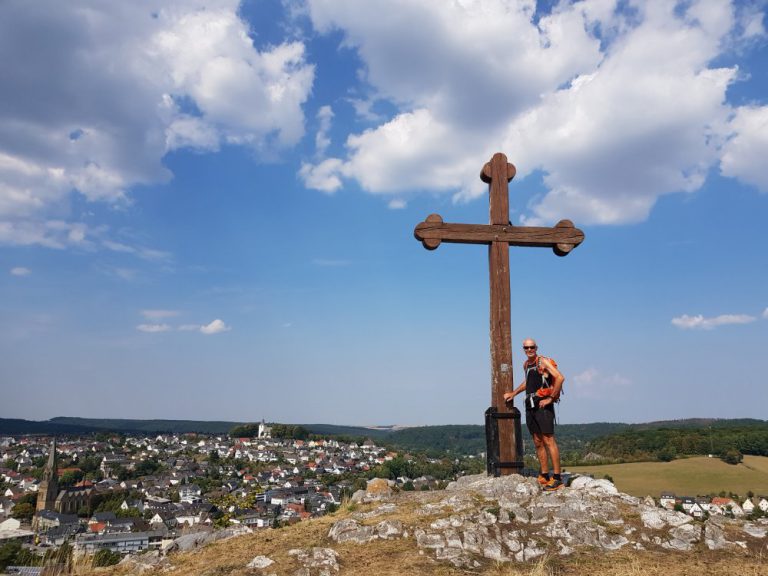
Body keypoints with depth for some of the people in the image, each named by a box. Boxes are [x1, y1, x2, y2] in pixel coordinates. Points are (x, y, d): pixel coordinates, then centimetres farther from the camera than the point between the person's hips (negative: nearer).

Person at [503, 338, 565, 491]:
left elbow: (560, 378, -18)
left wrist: (550, 398, -16)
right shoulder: (526, 364, 18)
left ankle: (557, 477, -9)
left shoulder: (543, 361, -7)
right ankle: (544, 476, 14)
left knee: (549, 440, -10)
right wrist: (513, 393, 29)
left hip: (543, 405, -8)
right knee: (538, 442, 8)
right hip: (530, 406, 8)